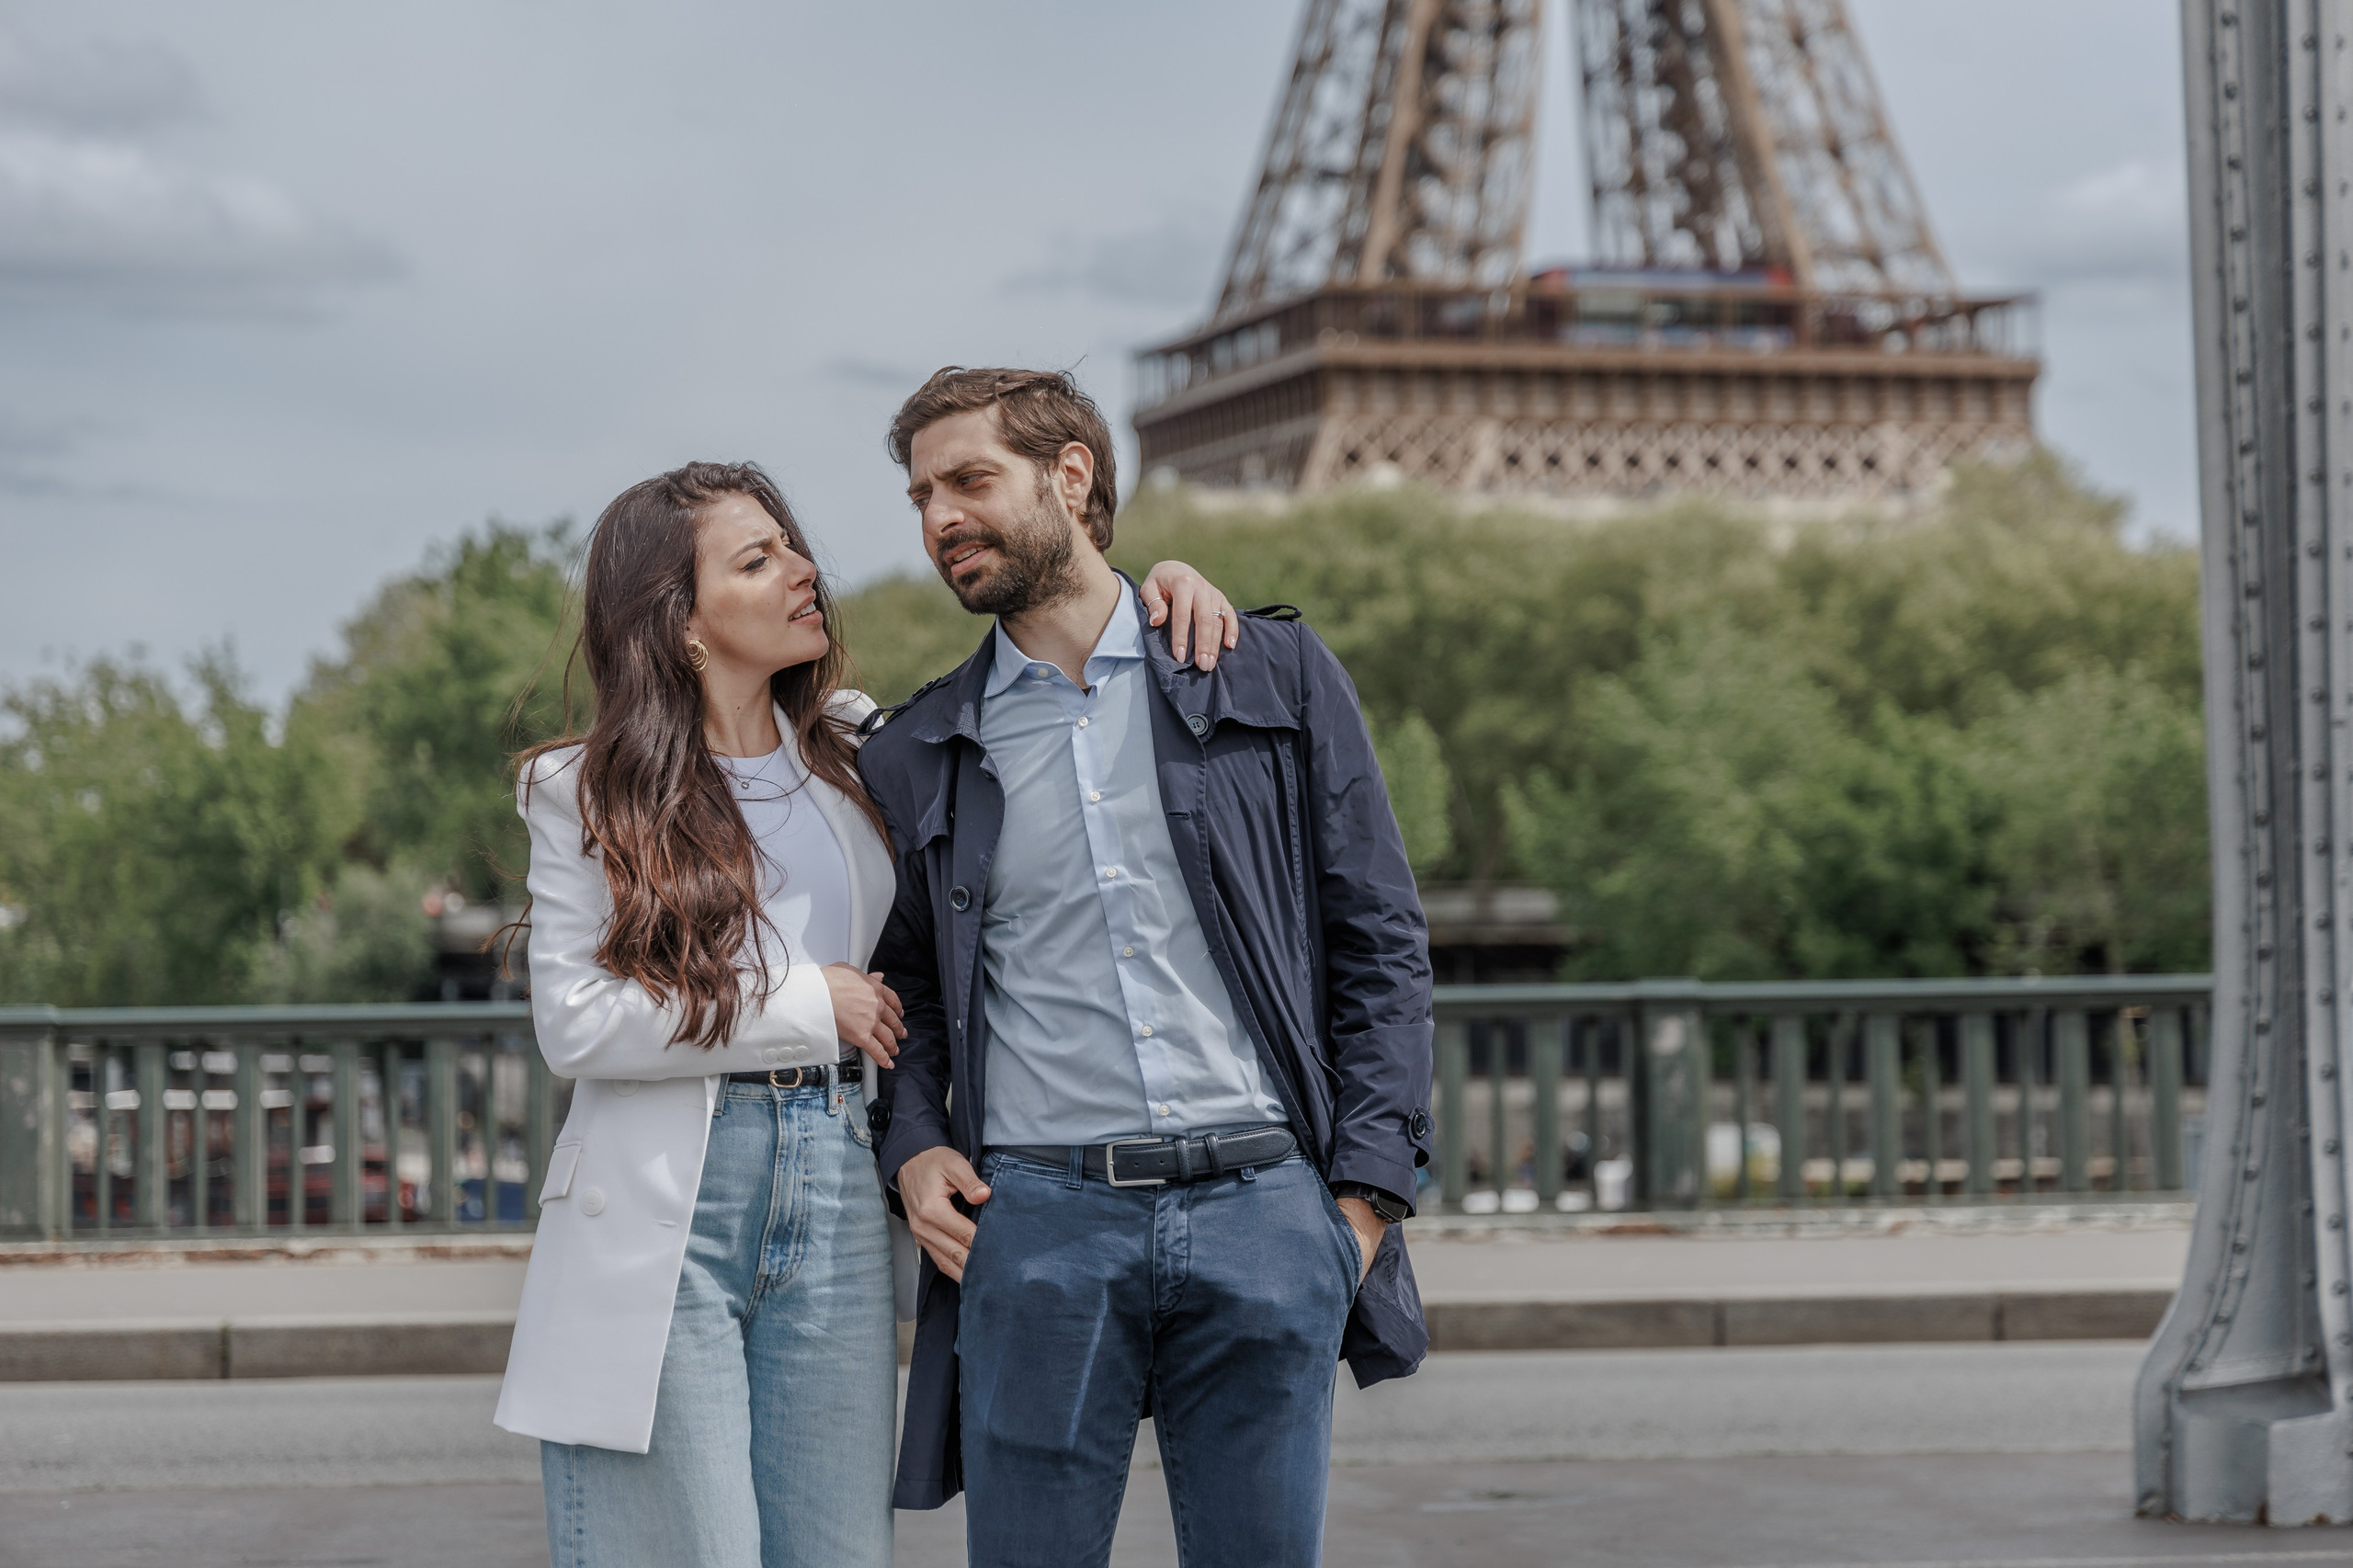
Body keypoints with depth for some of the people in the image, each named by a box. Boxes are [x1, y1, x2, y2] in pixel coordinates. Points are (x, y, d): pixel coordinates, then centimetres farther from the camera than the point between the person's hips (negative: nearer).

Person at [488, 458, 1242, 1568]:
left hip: (832, 1198, 4)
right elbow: (575, 1021, -8)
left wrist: (1156, 588, 8)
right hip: (661, 1211, -4)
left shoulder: (855, 750, 13)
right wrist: (810, 1005, -7)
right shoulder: (588, 794, 1)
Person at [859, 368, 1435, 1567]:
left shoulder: (1277, 679, 8)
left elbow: (1380, 939, 7)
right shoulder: (917, 756, 12)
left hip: (1264, 1209, -1)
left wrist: (1368, 1188, -1)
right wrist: (912, 1149, 1)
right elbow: (905, 989, 21)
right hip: (1036, 1217, 1)